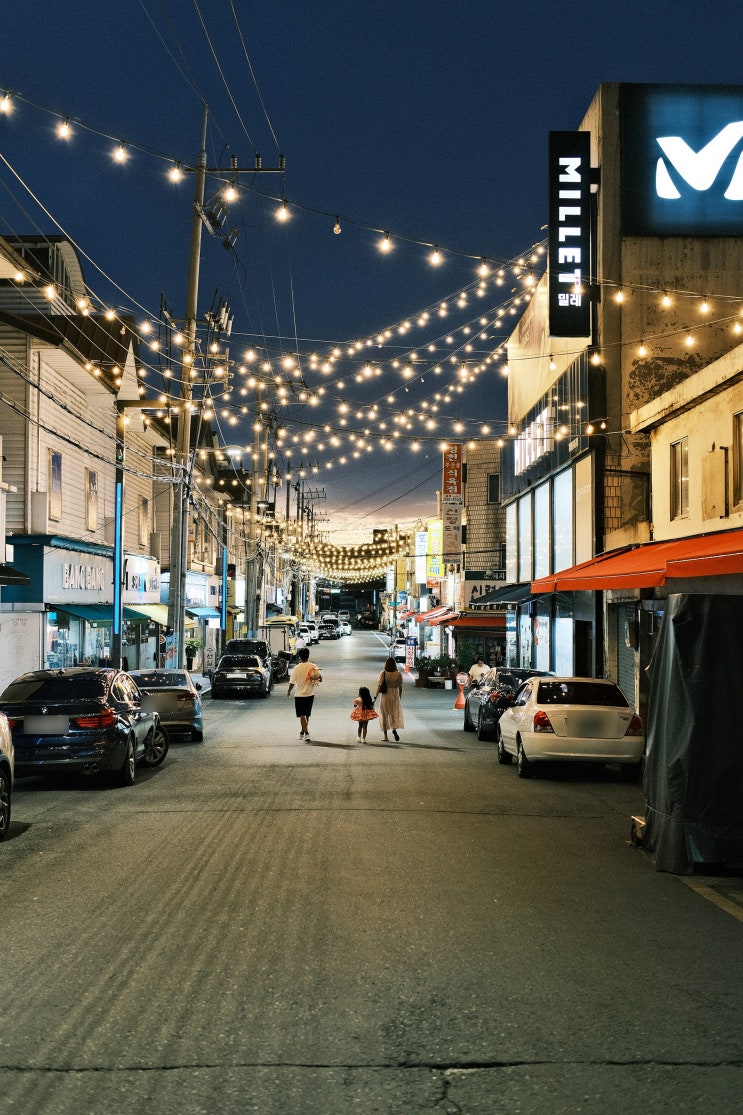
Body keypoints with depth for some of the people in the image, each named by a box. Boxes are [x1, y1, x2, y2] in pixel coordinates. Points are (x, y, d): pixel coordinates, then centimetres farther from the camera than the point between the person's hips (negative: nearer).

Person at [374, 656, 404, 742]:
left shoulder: (383, 673, -9)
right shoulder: (398, 674, -5)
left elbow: (379, 686, -12)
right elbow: (400, 688, 1)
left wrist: (375, 698, -8)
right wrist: (399, 698, 13)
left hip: (385, 697, -1)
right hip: (395, 697, 1)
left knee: (384, 716, 12)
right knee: (395, 715, 9)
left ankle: (385, 736, 14)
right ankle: (394, 729, -20)